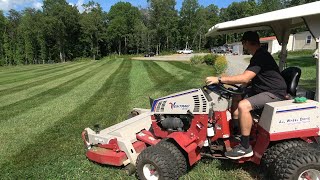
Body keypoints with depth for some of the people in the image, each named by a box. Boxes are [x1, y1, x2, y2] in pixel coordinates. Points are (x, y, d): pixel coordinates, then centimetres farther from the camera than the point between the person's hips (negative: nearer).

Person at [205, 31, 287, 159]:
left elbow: (245, 78, -30)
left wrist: (219, 79, -29)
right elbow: (250, 80, 17)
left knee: (243, 105, -29)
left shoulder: (260, 56, -20)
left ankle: (245, 148, -18)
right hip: (262, 89, 11)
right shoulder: (259, 55, 12)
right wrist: (230, 82, 11)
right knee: (236, 98, 13)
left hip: (275, 93, -11)